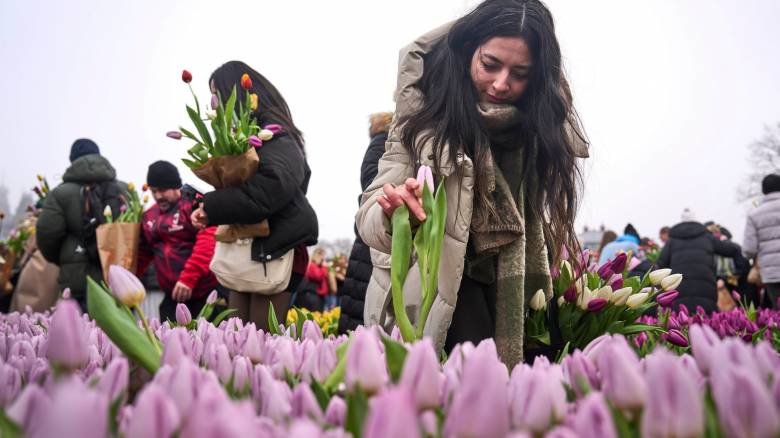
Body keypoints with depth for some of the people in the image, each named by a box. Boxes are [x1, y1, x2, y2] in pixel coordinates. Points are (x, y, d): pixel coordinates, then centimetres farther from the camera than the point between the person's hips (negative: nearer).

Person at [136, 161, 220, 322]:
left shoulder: (195, 205, -7)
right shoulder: (149, 217, 13)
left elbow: (207, 243, -19)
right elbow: (142, 254, 19)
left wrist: (188, 278, -27)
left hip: (207, 292, -6)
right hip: (173, 295, 6)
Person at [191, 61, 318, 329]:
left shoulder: (273, 134, -8)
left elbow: (274, 185, -26)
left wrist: (212, 207, -19)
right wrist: (211, 212, -1)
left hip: (275, 250, -8)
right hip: (246, 248, 8)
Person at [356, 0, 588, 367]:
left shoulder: (541, 121, -3)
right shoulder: (426, 111, -13)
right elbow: (370, 216, -18)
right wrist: (392, 213, -37)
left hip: (510, 292, 4)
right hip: (430, 281, -3)